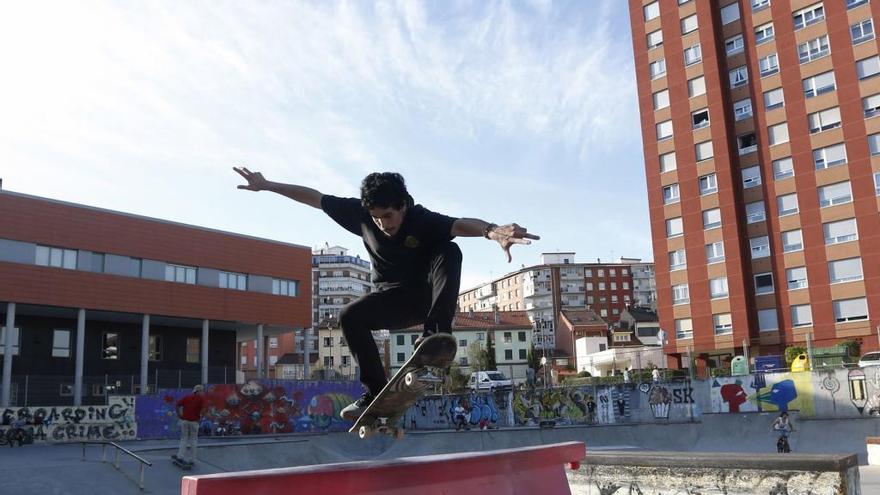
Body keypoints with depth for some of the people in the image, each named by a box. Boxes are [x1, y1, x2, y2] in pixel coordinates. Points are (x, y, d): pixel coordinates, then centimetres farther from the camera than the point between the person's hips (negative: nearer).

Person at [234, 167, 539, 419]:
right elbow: (315, 198, -2)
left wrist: (492, 231, -68)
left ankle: (435, 331, -36)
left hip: (427, 294, -3)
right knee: (350, 316, -23)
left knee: (449, 251, -31)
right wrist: (266, 186, 2)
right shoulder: (362, 214, -12)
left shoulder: (423, 220, -24)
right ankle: (376, 392, -16)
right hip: (392, 299, 4)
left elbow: (460, 225, -45)